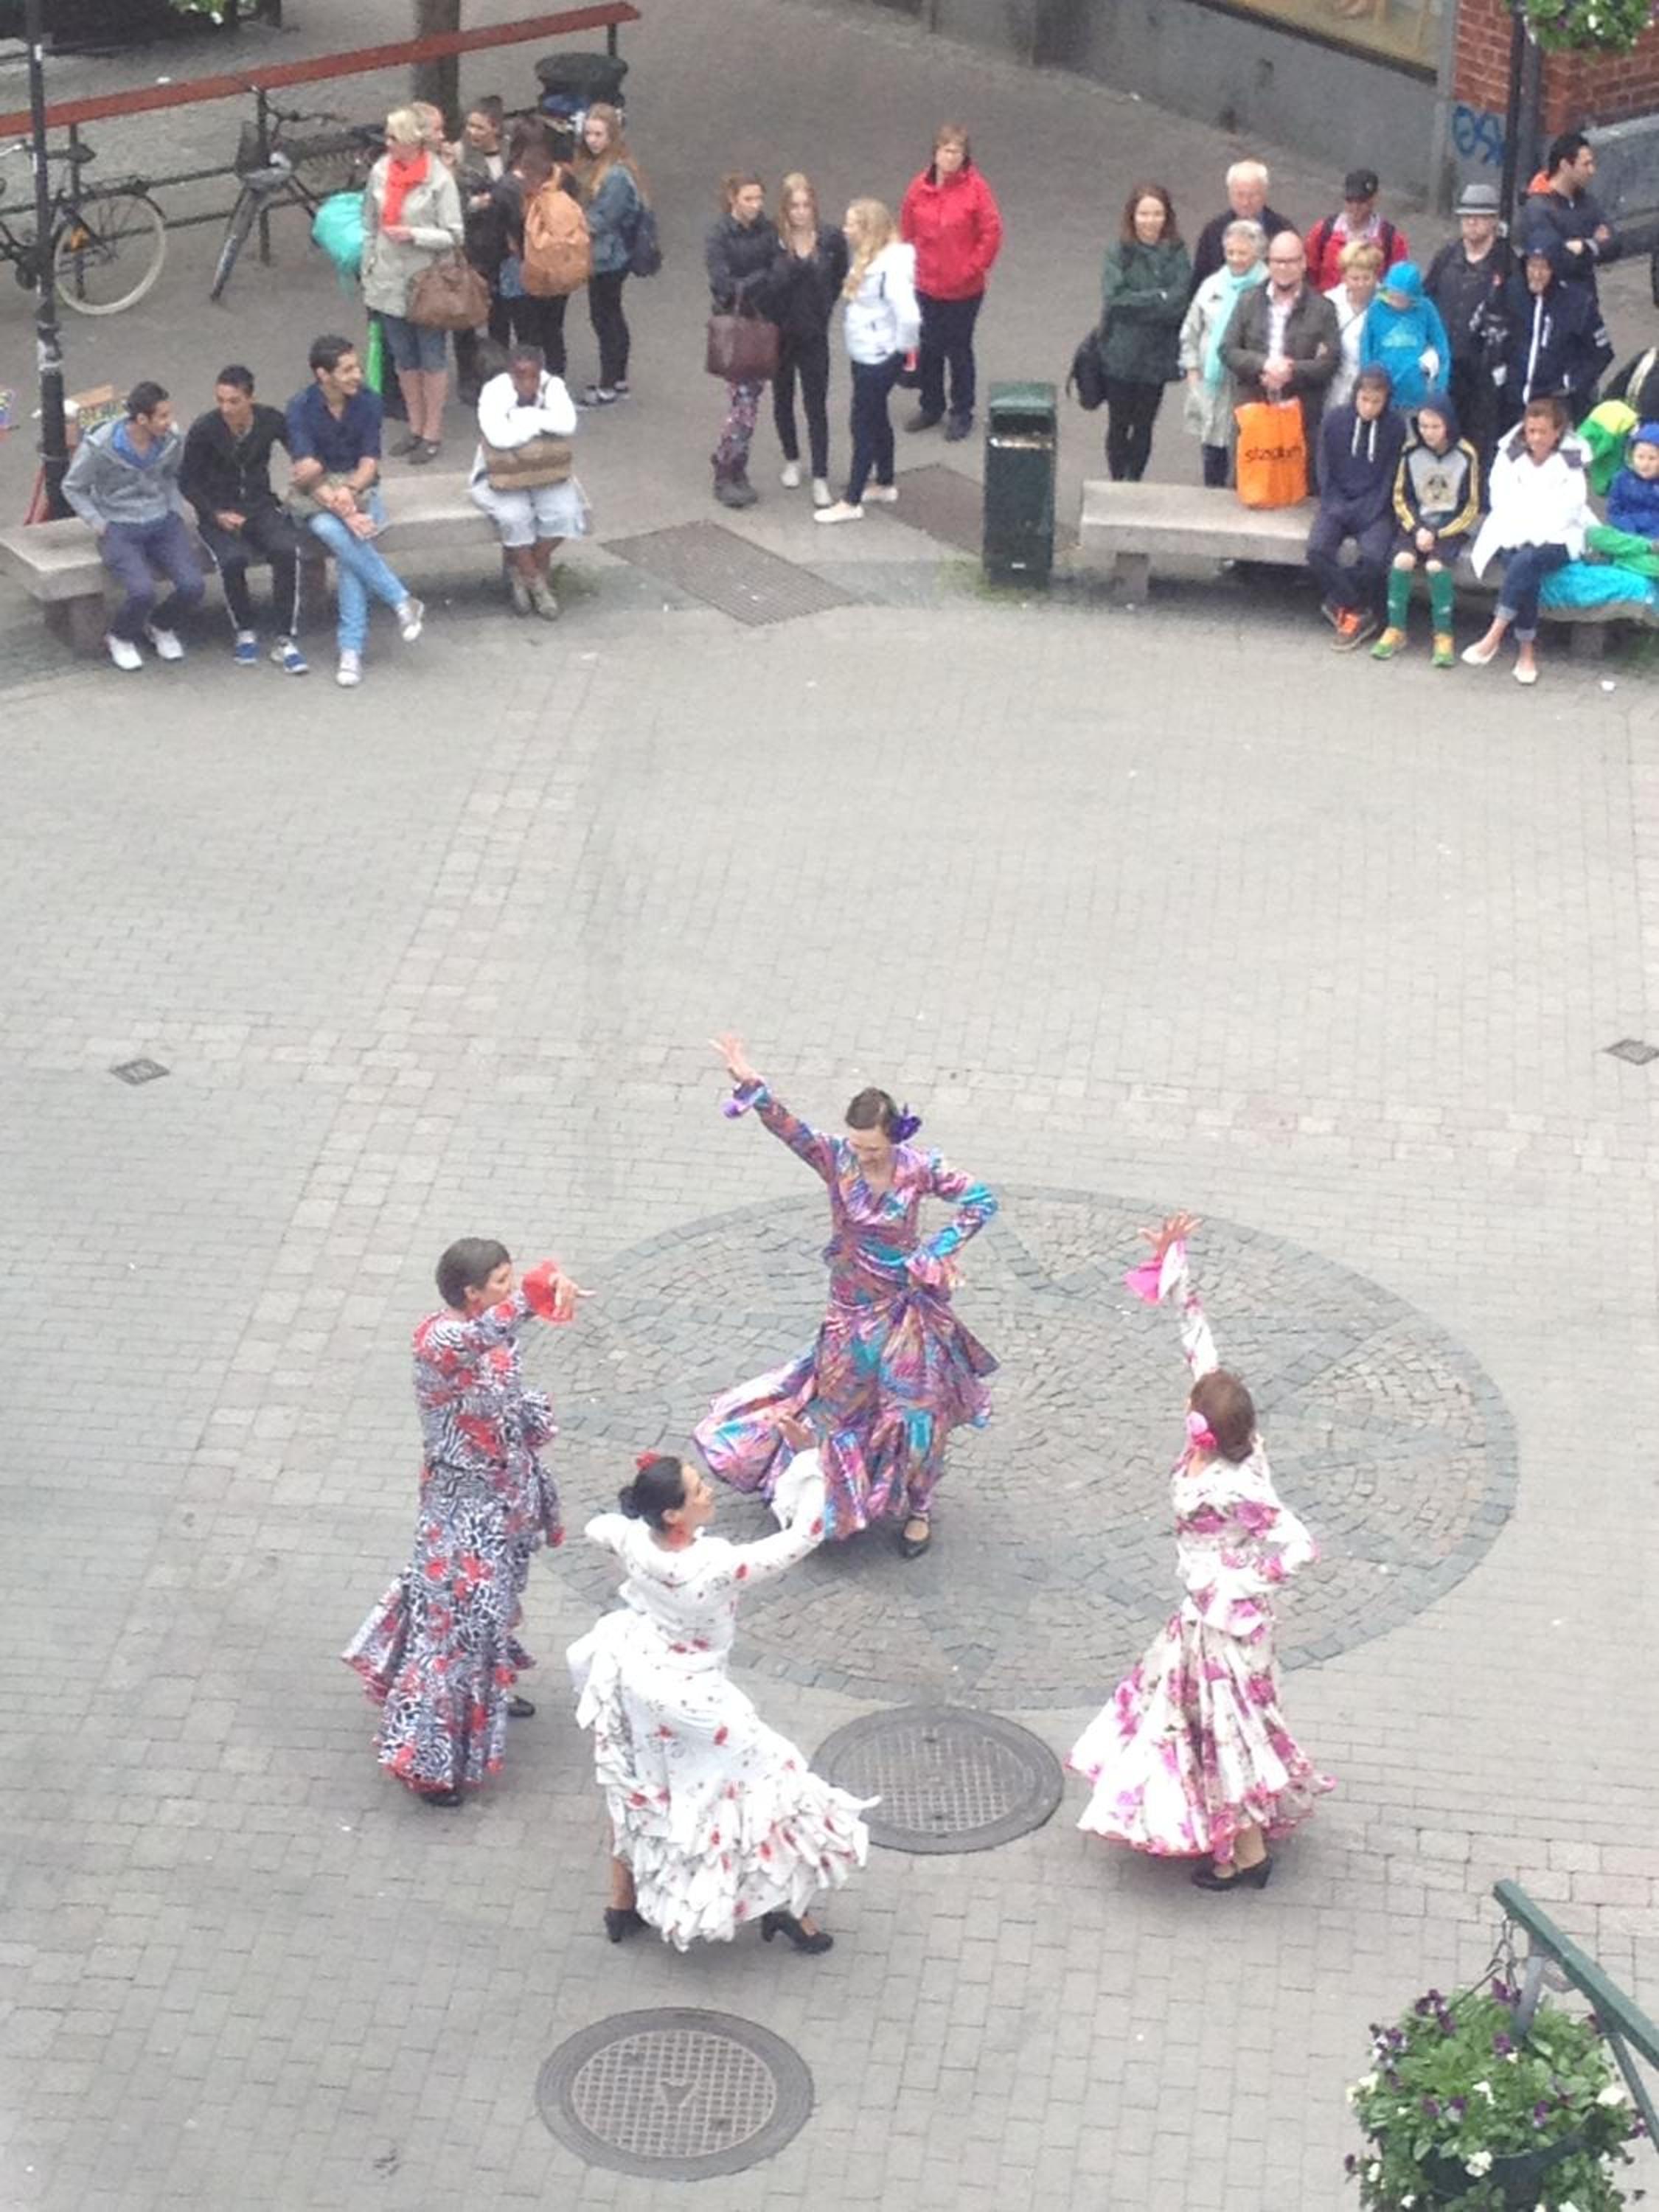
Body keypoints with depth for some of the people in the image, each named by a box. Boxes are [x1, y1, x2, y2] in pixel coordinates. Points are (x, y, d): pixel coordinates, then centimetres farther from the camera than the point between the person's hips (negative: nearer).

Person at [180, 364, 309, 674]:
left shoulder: (271, 421, -6)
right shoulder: (204, 429, -12)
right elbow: (187, 482, -1)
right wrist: (217, 515, -13)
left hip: (260, 505, 2)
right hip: (218, 511, -2)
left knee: (288, 550, -29)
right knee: (232, 558, -33)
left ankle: (286, 640, -20)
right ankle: (245, 633, -7)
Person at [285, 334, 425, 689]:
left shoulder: (367, 402, -3)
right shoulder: (301, 408, -11)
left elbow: (369, 464, -3)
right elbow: (307, 474, -17)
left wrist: (349, 491, -25)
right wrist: (344, 512, -30)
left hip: (358, 488, 1)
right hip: (315, 497, -1)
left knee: (348, 541, -30)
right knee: (334, 531, -35)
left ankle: (351, 650, -29)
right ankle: (403, 601, -25)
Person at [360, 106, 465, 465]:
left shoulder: (439, 179, -14)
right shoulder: (380, 172, 1)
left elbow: (454, 235, -13)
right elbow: (370, 226, 10)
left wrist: (414, 235, -23)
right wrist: (368, 269, 10)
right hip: (389, 283, 5)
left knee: (432, 360, 6)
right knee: (403, 360, 15)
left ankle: (433, 434, 16)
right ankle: (415, 428, 28)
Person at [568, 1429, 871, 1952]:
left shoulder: (632, 1538, -21)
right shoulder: (715, 1568, -38)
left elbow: (598, 1528, 5)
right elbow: (804, 1536, -33)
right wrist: (806, 1456, -33)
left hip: (631, 1673, 7)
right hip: (684, 1698, -7)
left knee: (634, 1791, 26)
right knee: (761, 1778, 12)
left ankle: (623, 1904, 42)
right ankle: (781, 1904, 25)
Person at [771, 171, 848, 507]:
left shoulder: (832, 239, -11)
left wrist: (824, 309, 3)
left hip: (814, 337, 0)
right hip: (779, 336, 0)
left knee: (816, 407, 1)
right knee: (783, 401, 17)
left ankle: (820, 479, 5)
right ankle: (791, 461, 38)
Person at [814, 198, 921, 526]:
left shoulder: (890, 268, -26)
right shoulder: (867, 258, 3)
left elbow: (909, 316, -32)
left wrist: (903, 347, -19)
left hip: (879, 359, -10)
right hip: (865, 354, 10)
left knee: (863, 425, 0)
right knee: (876, 419, 22)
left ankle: (851, 503, 9)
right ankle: (885, 485, 38)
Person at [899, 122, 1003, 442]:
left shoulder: (975, 188, -12)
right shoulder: (919, 188, -2)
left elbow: (991, 233, -9)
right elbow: (907, 232, 6)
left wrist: (974, 268, -9)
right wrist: (911, 266, 3)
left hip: (965, 289, -3)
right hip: (927, 286, 3)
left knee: (959, 350, 8)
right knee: (929, 347, 14)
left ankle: (962, 413, 22)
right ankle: (931, 406, 32)